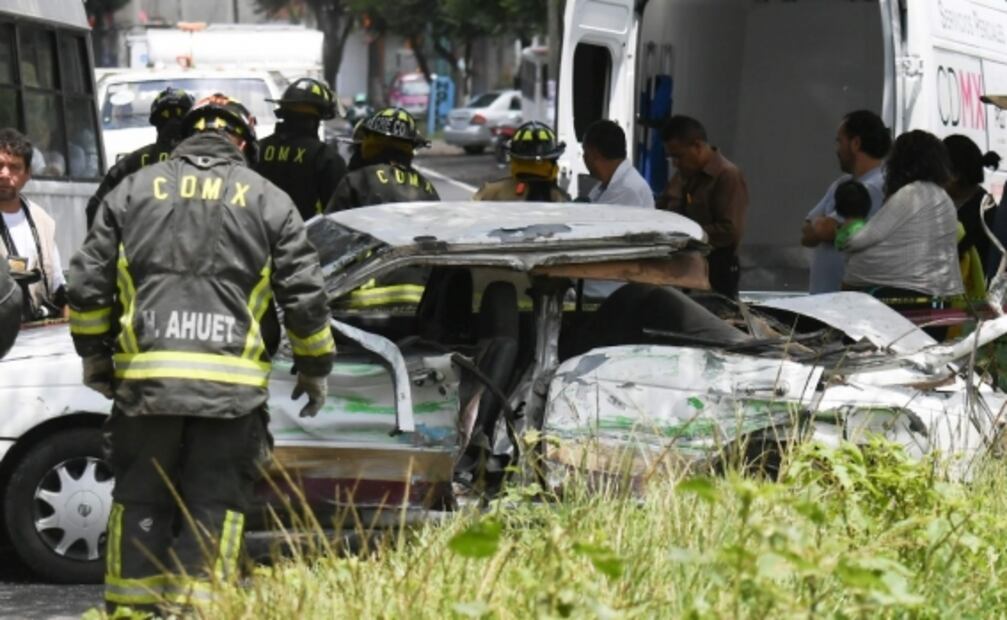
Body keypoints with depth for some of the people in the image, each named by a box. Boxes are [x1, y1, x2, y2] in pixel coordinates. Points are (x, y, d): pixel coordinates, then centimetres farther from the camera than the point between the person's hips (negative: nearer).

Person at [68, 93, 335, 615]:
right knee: (214, 505, 4)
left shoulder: (134, 190, 10)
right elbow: (305, 297, 6)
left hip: (146, 376, 1)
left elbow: (87, 284, 9)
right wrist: (315, 367, 18)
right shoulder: (267, 200, 7)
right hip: (232, 384, -1)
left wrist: (93, 353, 22)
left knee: (140, 499, 10)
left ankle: (131, 605, 11)